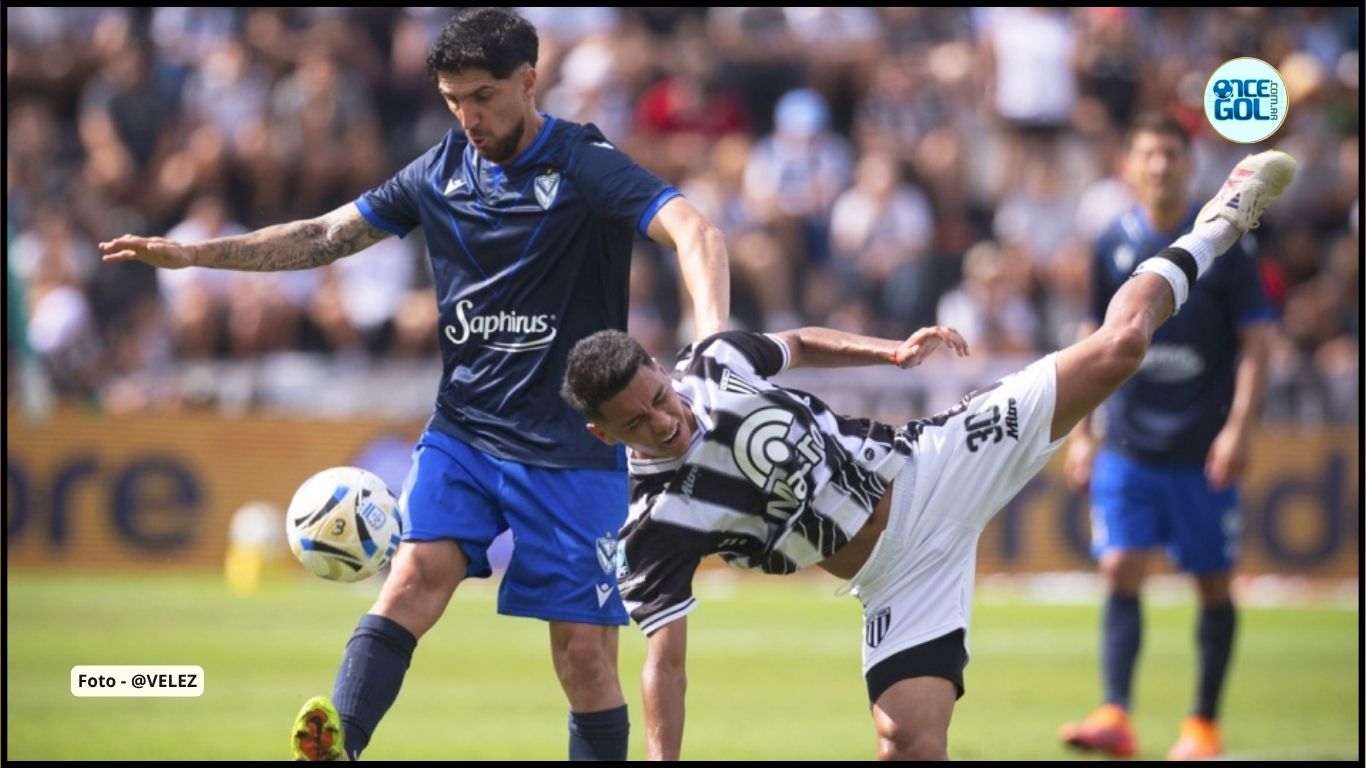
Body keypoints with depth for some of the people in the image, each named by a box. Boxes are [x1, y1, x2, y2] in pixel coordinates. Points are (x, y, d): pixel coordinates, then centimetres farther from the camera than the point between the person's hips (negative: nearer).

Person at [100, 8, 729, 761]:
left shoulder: (587, 167, -10)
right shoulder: (442, 171, 7)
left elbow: (694, 234, -25)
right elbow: (326, 235, 15)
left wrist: (713, 341, -44)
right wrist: (191, 253, 7)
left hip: (572, 446, -4)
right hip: (463, 429, 4)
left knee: (583, 651, -4)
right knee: (417, 573, -20)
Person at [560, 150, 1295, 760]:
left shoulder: (717, 361, -7)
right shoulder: (655, 528, -19)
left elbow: (796, 345, 16)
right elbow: (664, 660, -20)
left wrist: (892, 349, 6)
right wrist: (661, 760, -31)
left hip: (926, 468, 3)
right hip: (898, 576, -3)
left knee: (1116, 346, 1)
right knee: (909, 746, -24)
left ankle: (1210, 233, 29)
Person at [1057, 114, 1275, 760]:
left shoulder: (1221, 243, -4)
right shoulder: (1113, 246, 4)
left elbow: (1255, 342, -4)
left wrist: (1238, 429, -13)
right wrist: (1080, 432, 9)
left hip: (1203, 451, -2)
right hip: (1128, 446, 2)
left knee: (1213, 585, 5)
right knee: (1120, 573, -10)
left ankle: (1203, 724, 16)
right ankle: (1115, 718, -16)